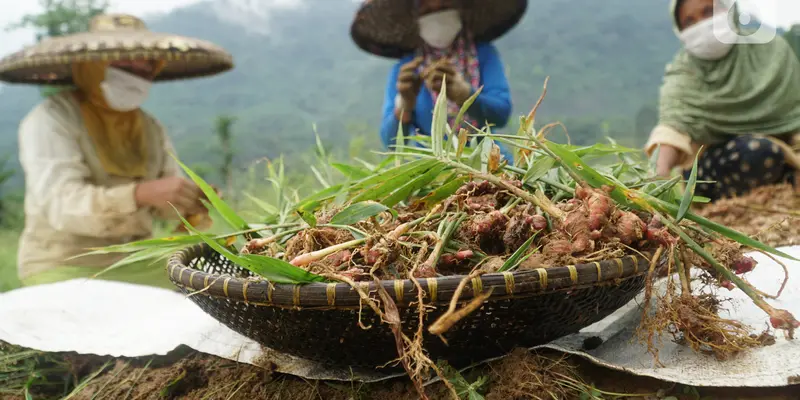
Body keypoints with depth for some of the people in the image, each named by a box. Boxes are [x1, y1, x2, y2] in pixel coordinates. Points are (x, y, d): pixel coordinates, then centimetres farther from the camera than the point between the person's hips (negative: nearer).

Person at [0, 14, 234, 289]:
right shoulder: (51, 120, -10)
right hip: (65, 267, -5)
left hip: (137, 263, 5)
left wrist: (192, 199, -18)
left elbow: (166, 204, 5)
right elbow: (63, 204, -23)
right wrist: (143, 192, -38)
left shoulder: (151, 129, 7)